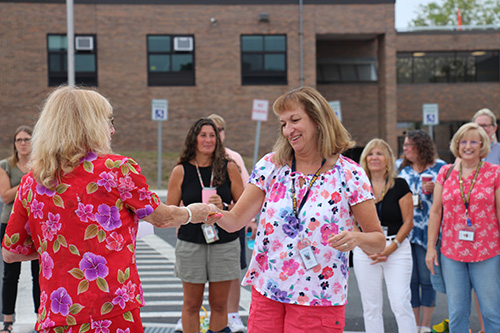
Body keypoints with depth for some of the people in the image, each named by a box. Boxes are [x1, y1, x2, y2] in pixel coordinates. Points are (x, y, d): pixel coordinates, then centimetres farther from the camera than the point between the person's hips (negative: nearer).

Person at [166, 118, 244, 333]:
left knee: (219, 304, 8)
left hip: (224, 244, 1)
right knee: (192, 304, 8)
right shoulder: (181, 171, 1)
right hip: (190, 244, 0)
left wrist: (223, 207, -14)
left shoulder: (229, 168, 2)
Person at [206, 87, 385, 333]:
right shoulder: (271, 166, 3)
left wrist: (357, 238, -23)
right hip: (266, 293, 3)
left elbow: (378, 240, -2)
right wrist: (215, 214, -22)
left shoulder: (349, 174, -5)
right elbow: (235, 220, -1)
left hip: (319, 301, -2)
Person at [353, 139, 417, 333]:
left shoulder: (400, 185, -1)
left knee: (401, 304, -8)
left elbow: (408, 222, -2)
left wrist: (391, 248, -12)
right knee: (371, 307, 6)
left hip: (397, 249, -2)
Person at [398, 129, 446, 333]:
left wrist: (435, 190, -17)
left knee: (426, 279, 1)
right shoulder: (402, 170, 15)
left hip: (427, 232, -4)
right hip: (405, 232, 4)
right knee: (410, 279, 5)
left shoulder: (439, 167, 1)